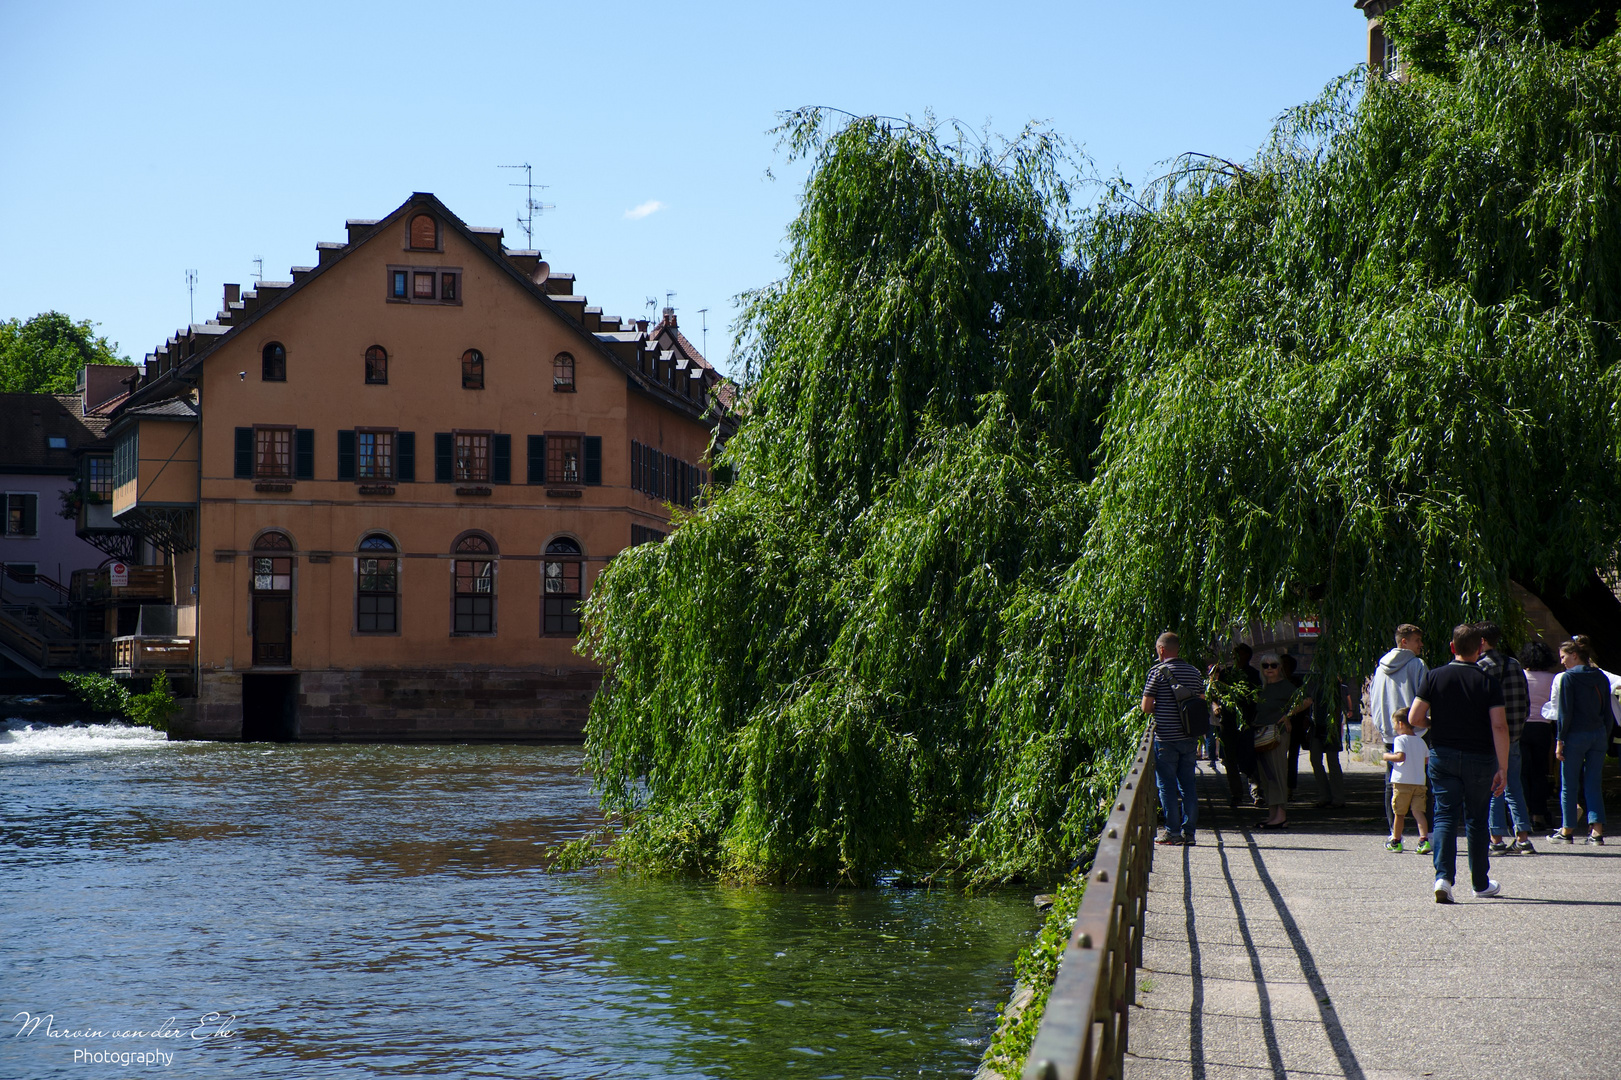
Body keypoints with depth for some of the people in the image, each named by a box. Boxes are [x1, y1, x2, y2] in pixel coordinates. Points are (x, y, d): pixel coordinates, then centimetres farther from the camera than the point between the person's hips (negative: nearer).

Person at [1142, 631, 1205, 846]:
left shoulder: (1158, 671, -9)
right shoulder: (1194, 672, 8)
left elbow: (1146, 707, -9)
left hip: (1166, 738, -5)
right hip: (1189, 737, 5)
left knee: (1167, 786, 2)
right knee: (1187, 784, 10)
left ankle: (1173, 832, 1)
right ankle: (1189, 831, 9)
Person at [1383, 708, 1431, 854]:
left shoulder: (1400, 739, -8)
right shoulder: (1421, 741, 13)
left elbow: (1401, 756, -21)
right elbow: (1427, 759, 17)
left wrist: (1388, 757, -6)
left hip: (1402, 781, -5)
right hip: (1419, 782, 5)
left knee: (1399, 813, 6)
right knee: (1418, 811, 0)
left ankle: (1395, 841, 16)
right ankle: (1424, 839, -16)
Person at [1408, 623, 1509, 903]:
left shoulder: (1433, 677, -3)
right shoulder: (1489, 683, -6)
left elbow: (1414, 718, -5)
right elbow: (1499, 726, -13)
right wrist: (1502, 768, -11)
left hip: (1443, 756, 0)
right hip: (1480, 759, 0)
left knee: (1445, 816, 1)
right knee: (1476, 820, 12)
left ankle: (1443, 876, -19)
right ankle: (1481, 883, 23)